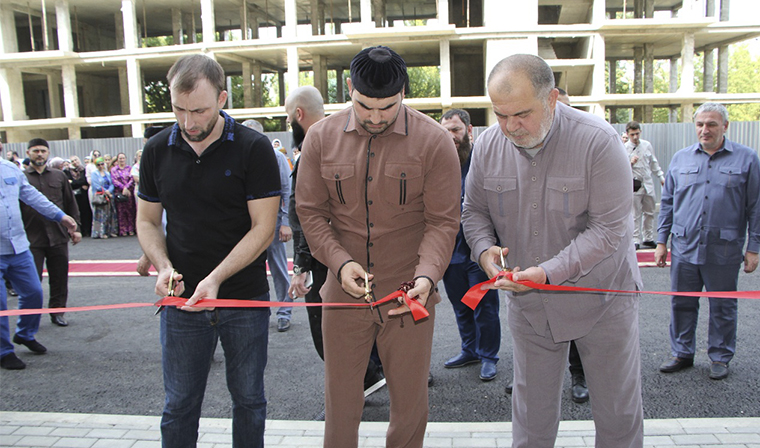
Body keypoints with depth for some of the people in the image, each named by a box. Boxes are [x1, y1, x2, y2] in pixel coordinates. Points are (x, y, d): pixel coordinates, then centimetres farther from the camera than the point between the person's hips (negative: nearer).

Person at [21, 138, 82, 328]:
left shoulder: (59, 176, 10)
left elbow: (71, 204, 13)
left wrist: (76, 228, 8)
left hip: (58, 236, 3)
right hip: (32, 238, -2)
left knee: (59, 277, 9)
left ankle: (57, 311, 22)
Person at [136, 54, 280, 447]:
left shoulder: (253, 148, -9)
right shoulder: (157, 150, 2)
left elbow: (263, 227, -11)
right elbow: (147, 221, 10)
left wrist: (216, 278, -21)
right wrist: (163, 265, -9)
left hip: (245, 297, -2)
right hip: (181, 298, 2)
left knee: (248, 400, 13)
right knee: (179, 405, 12)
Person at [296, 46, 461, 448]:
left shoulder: (434, 140, -6)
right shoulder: (321, 137, 0)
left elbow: (443, 221, -6)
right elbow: (310, 212, 3)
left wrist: (426, 275, -22)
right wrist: (339, 261, -13)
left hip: (409, 295, -1)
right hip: (344, 292, 2)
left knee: (410, 401, 13)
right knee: (340, 401, 14)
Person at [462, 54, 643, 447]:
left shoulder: (598, 141, -19)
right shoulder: (488, 144, -6)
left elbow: (608, 227, -19)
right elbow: (474, 210, 6)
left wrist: (549, 272, -27)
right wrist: (484, 248, -14)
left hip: (601, 298, -3)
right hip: (528, 304, 3)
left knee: (618, 413, 12)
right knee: (531, 414, 15)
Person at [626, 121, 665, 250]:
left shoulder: (647, 145, 8)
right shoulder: (624, 149, -5)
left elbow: (654, 163, 18)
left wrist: (661, 177, 16)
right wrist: (630, 163, -22)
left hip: (648, 184, 5)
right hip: (634, 185, -5)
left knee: (649, 213, 10)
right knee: (635, 215, -3)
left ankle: (648, 239, 21)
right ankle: (635, 240, 4)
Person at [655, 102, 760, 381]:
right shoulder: (681, 158, 8)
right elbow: (667, 203, 11)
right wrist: (661, 241, 7)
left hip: (724, 250, -2)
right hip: (684, 246, 2)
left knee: (723, 307, 10)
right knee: (682, 304, 10)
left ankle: (720, 357, 25)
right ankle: (682, 353, 25)